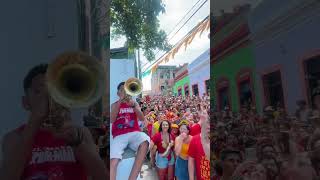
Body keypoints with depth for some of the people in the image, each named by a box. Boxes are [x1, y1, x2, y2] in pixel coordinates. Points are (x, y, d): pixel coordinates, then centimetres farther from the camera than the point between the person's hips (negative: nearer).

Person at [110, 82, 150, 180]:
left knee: (144, 142, -37)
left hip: (134, 133, 0)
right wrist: (120, 101, -6)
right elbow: (112, 120, -1)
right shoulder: (114, 105, 18)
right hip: (119, 135, 0)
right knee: (113, 162, -30)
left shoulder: (134, 103, 19)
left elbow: (142, 118, 4)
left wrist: (133, 105, -11)